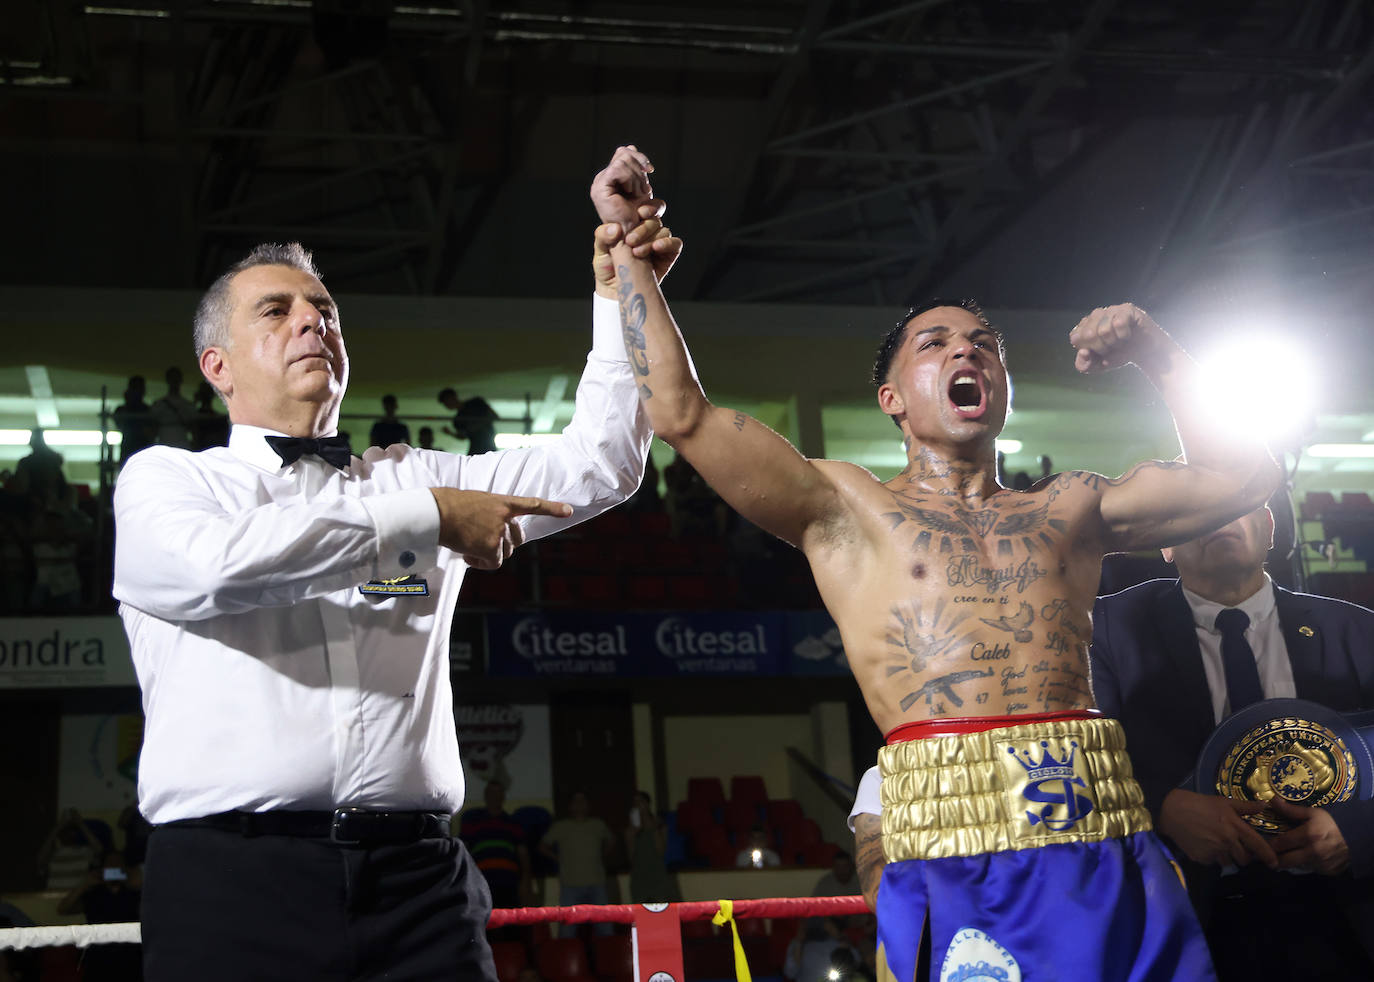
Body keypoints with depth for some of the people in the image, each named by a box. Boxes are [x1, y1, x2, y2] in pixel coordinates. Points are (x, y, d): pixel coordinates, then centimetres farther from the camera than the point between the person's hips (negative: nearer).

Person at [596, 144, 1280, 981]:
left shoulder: (1067, 510, 22)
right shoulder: (846, 507, 13)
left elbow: (1241, 476, 24)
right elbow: (681, 414, 6)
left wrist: (1159, 353, 19)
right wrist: (630, 263, 12)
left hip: (1113, 858, 3)